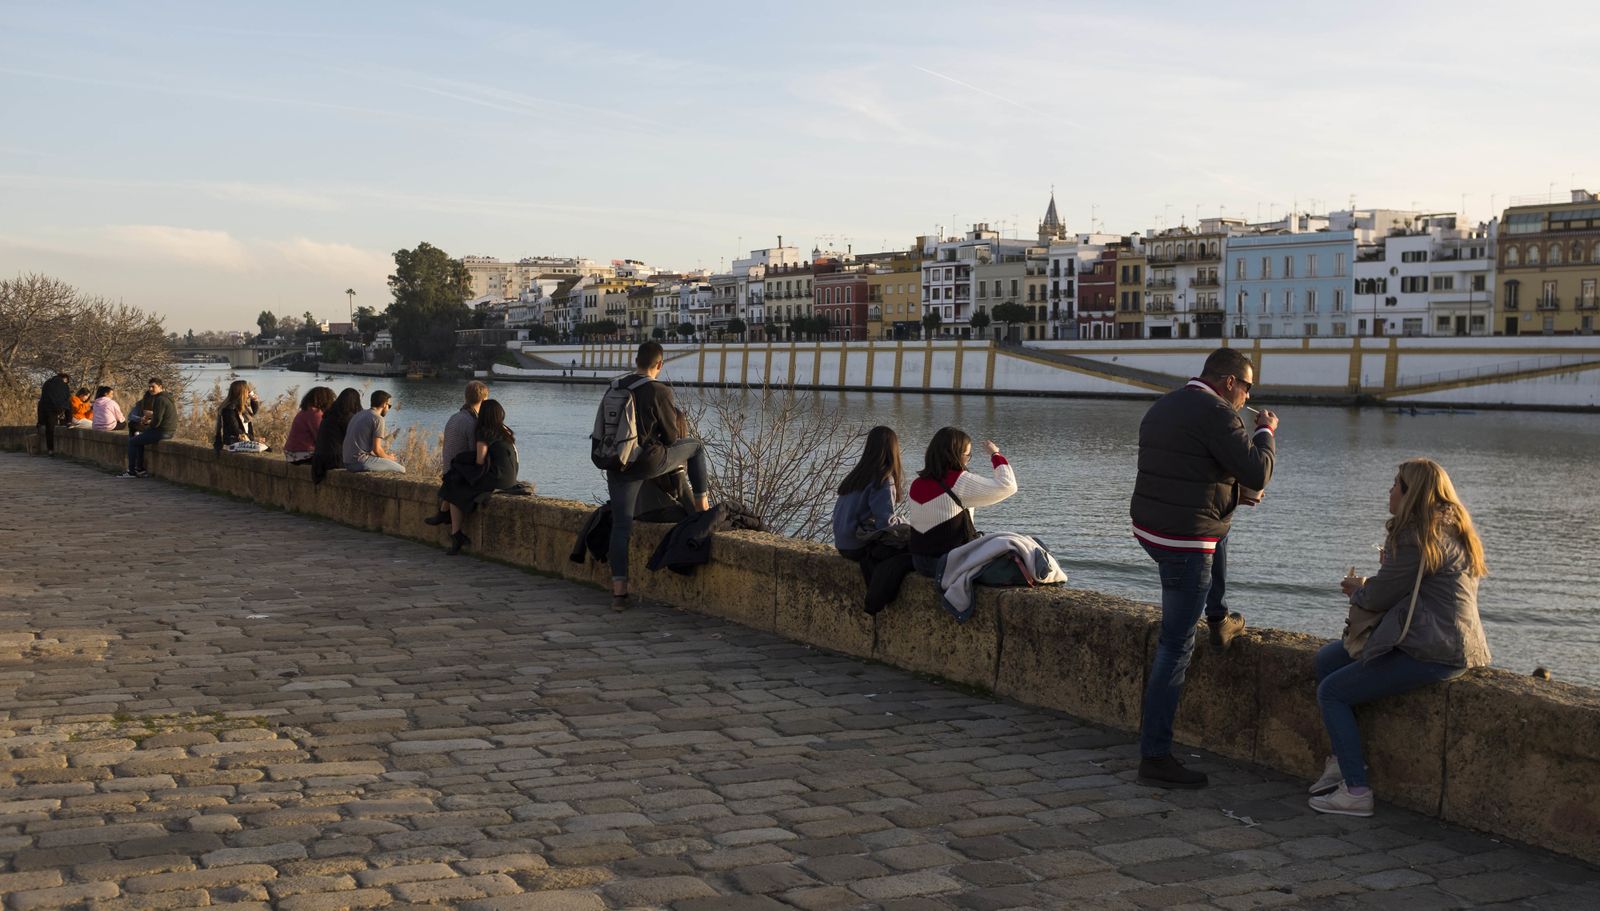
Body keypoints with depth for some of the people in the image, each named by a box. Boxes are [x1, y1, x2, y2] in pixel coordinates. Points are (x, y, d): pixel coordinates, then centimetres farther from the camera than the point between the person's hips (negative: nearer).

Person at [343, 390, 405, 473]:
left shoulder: (358, 415, 19)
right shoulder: (378, 419, -9)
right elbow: (376, 449, -13)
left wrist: (385, 455, 19)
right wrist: (388, 457, 7)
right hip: (361, 461, -9)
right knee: (401, 469, -9)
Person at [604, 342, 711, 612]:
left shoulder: (616, 388, 6)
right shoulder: (659, 392, -12)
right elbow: (671, 436, -5)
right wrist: (675, 460, 19)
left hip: (618, 465, 5)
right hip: (648, 462, -5)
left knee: (621, 526, 8)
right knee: (695, 446, 19)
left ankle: (619, 591, 5)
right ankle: (702, 505, 27)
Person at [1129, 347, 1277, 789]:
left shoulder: (1162, 407, 12)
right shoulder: (1216, 413, -16)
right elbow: (1258, 473, -16)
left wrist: (1234, 491, 24)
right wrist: (1265, 431, 1)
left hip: (1149, 528, 9)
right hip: (1185, 543, -9)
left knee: (1219, 529, 38)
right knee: (1176, 646, -3)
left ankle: (1219, 620, 43)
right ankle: (1155, 757, 1)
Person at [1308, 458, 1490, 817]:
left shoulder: (1418, 536, -17)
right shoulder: (1450, 528, 15)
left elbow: (1379, 597, -13)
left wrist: (1357, 590, 8)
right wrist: (1367, 588, 5)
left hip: (1432, 652, -11)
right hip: (1448, 640, 11)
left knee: (1330, 692, -5)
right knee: (1327, 658, 16)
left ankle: (1356, 791, -4)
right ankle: (1341, 761, 17)